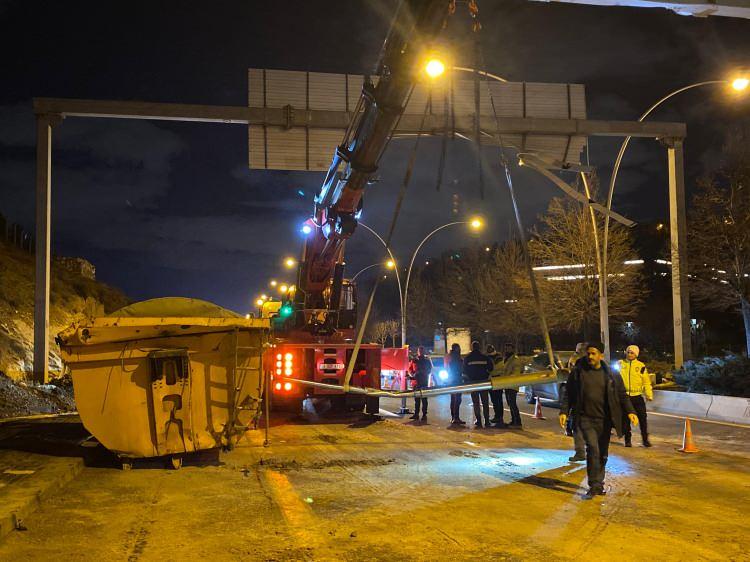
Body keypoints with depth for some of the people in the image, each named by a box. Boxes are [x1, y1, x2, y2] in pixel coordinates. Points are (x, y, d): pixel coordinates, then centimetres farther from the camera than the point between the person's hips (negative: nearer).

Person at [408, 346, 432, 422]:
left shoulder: (427, 360, 6)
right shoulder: (414, 360, 12)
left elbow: (430, 370, 3)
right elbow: (410, 369, 13)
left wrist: (422, 372, -11)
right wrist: (413, 374, -6)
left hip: (424, 382, -3)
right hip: (416, 381, 3)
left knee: (424, 399, -5)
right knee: (416, 399, 6)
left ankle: (424, 415, -4)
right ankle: (416, 414, 11)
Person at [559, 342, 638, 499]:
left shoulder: (611, 375, 4)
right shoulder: (577, 372, 2)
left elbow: (622, 395, 8)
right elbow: (568, 394, 7)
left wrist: (630, 411, -4)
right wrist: (564, 411, -2)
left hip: (604, 420, 2)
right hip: (585, 418, -2)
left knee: (602, 454, 9)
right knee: (593, 448, -17)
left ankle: (598, 484, 25)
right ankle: (594, 486, -10)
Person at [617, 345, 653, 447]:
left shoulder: (641, 366, 3)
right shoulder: (620, 364, 5)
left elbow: (646, 382, 4)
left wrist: (649, 394, -4)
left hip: (637, 396, 0)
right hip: (624, 396, 1)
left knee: (642, 418, -1)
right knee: (625, 419, 5)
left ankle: (645, 439, 9)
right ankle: (628, 440, 15)